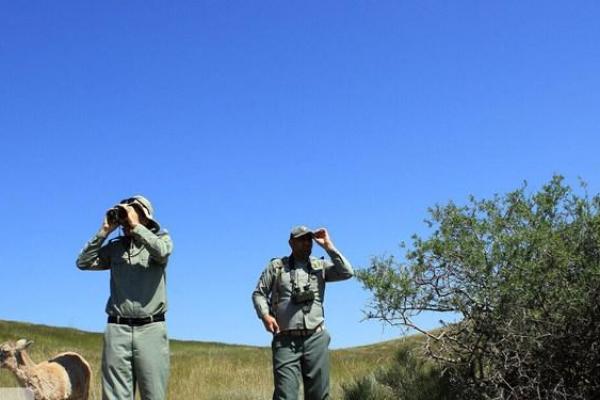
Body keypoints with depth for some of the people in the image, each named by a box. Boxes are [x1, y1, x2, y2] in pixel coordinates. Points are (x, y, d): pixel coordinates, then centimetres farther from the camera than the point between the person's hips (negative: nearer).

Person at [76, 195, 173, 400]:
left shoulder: (160, 238, 8)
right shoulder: (115, 247, 14)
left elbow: (161, 252, -16)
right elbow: (83, 262, 6)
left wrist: (135, 225, -9)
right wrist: (104, 231, 3)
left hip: (151, 328, -2)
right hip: (117, 329, 2)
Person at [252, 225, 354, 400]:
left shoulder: (320, 266, 11)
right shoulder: (276, 266, 8)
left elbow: (347, 272, -2)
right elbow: (258, 293, 9)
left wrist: (328, 246, -2)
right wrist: (265, 315, -9)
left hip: (316, 339, 2)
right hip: (286, 341, -2)